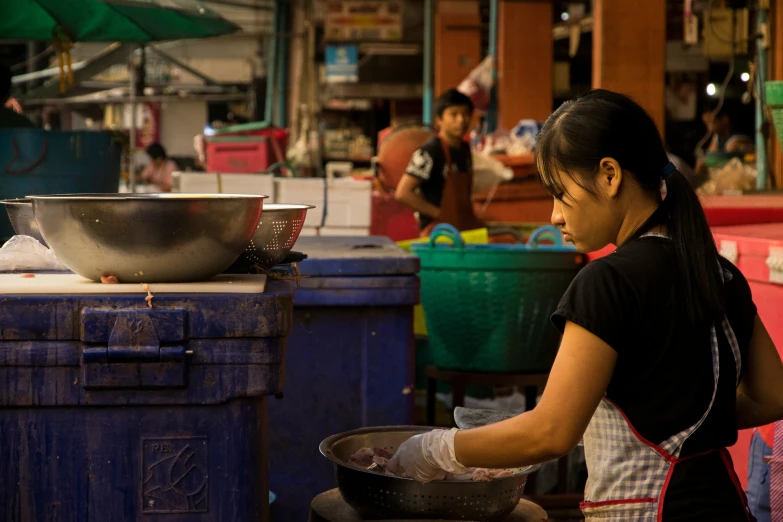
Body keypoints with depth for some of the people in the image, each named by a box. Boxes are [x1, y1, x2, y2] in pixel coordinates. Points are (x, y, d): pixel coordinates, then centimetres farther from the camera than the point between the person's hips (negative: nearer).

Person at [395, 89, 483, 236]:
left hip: (468, 227, 8)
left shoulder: (465, 150, 14)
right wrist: (438, 214, -12)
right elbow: (403, 193, -16)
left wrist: (470, 216, 10)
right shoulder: (428, 152, -11)